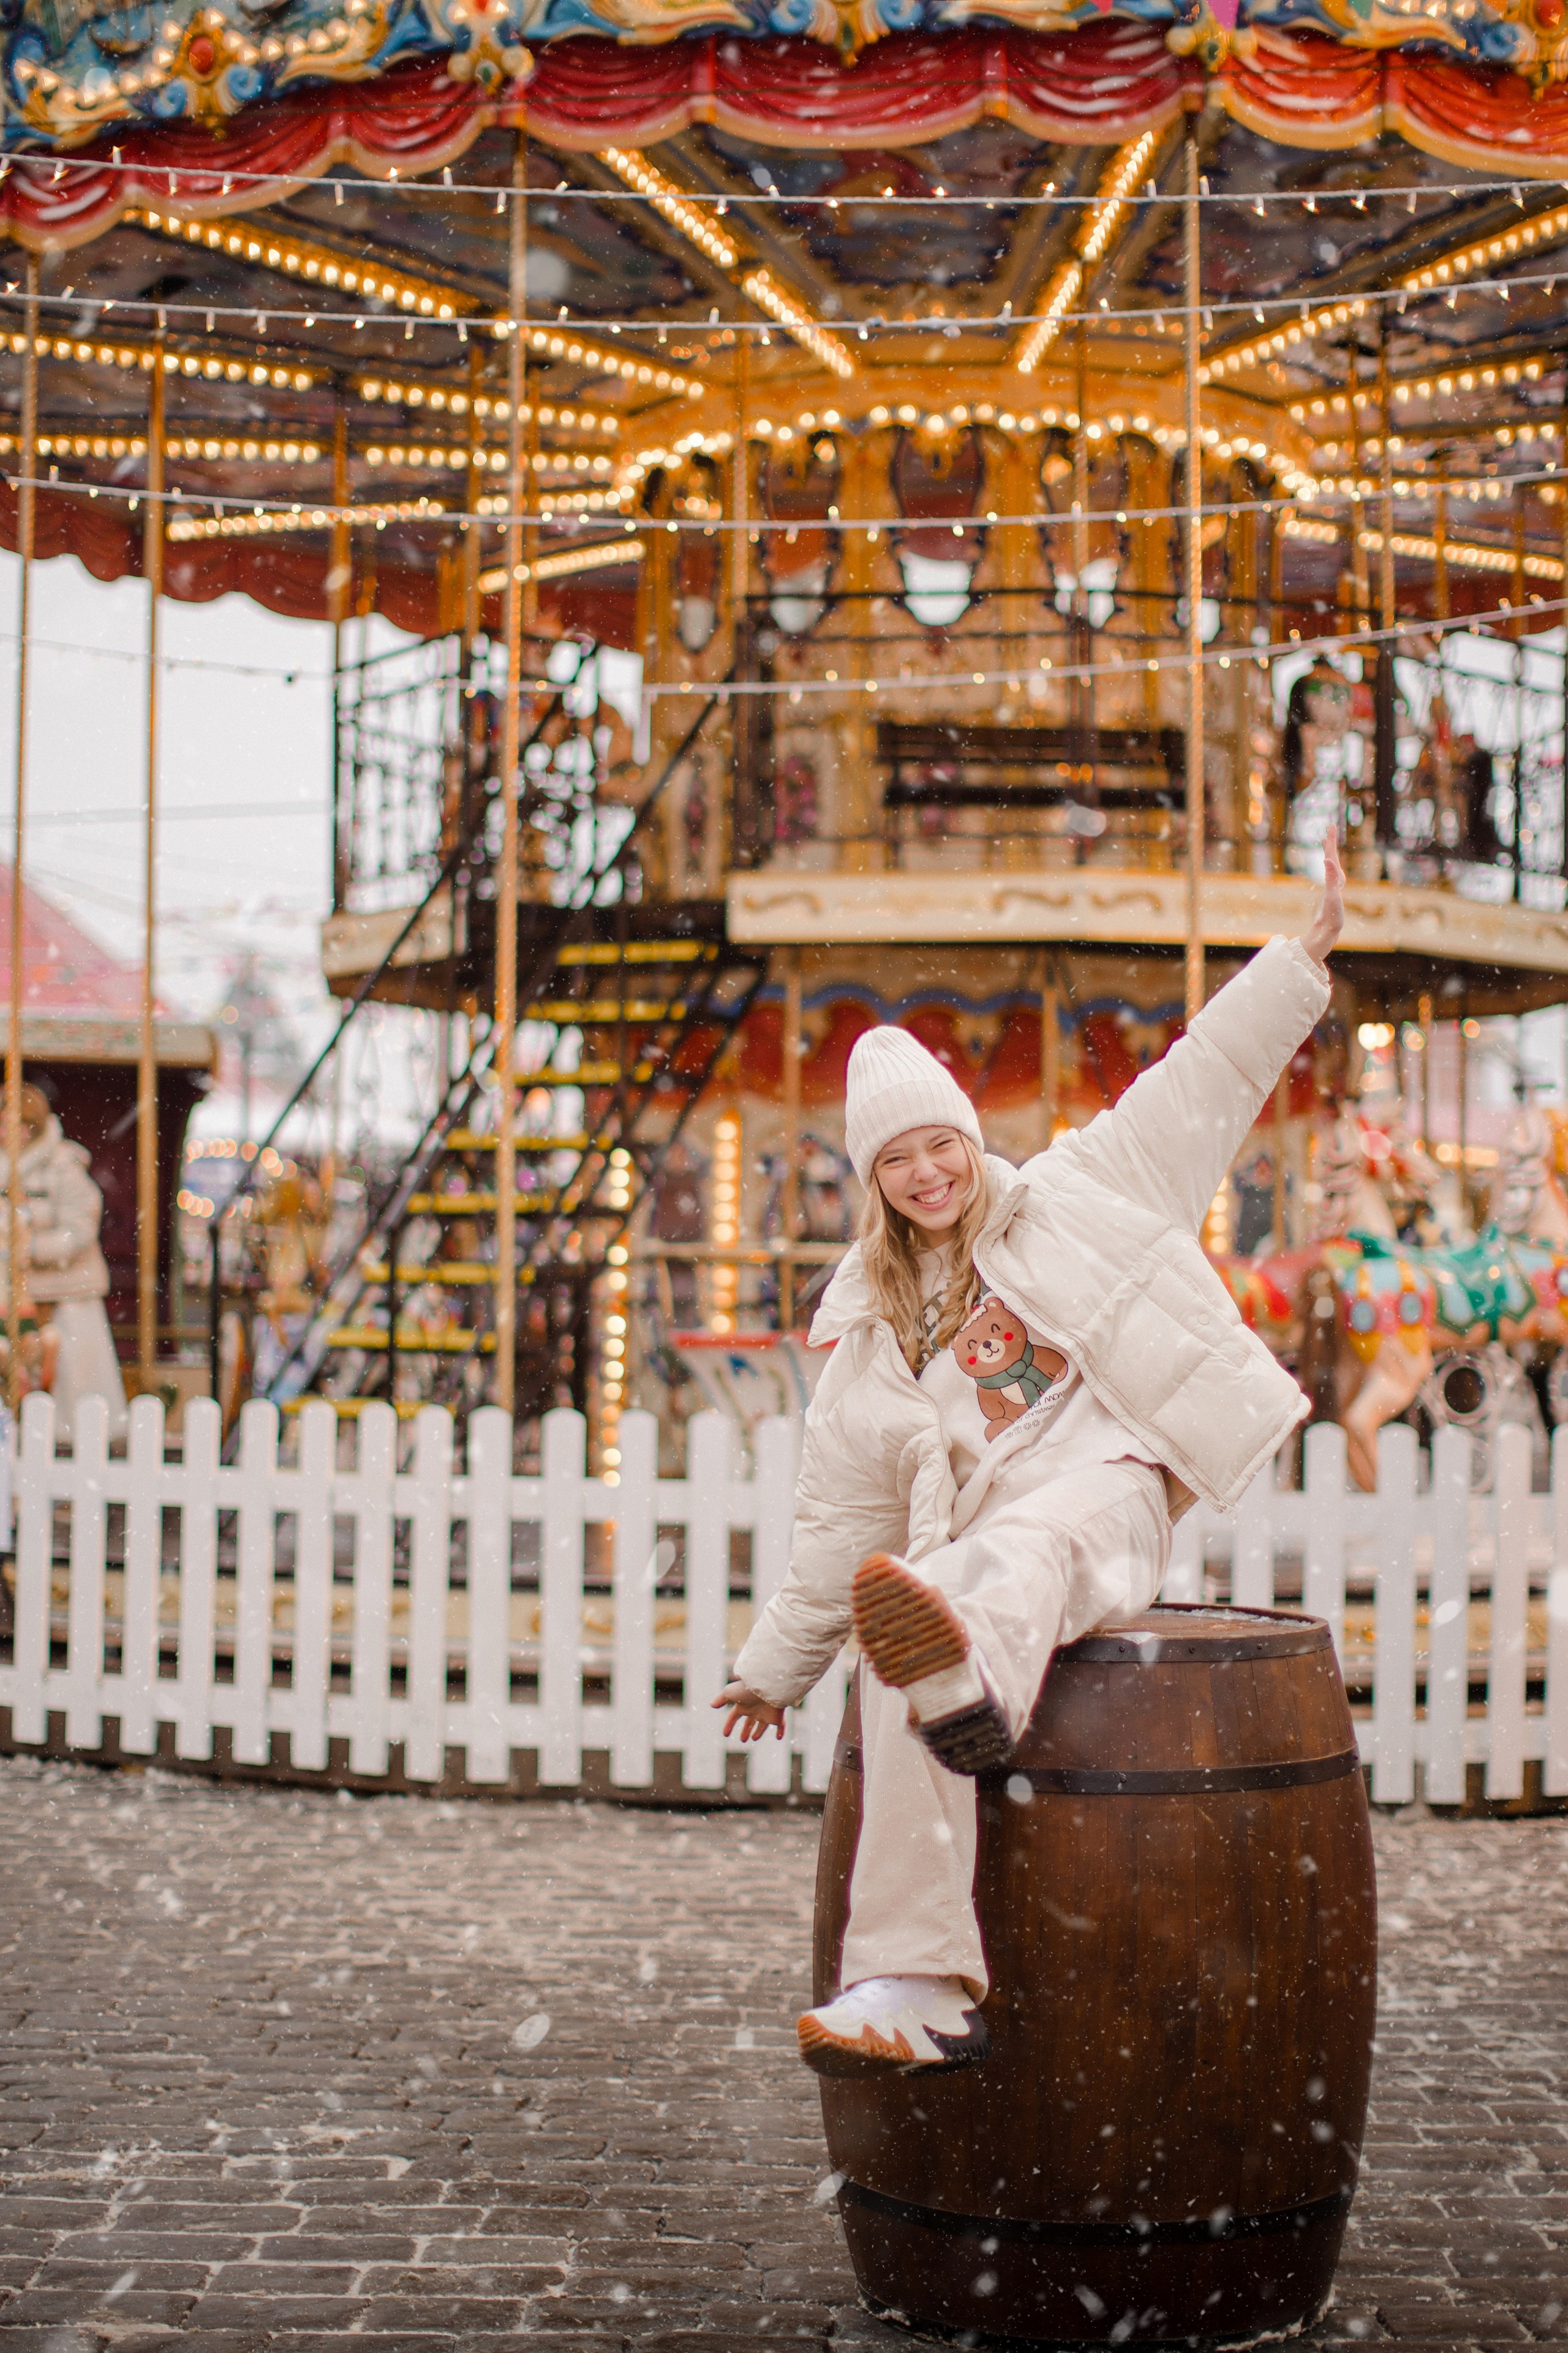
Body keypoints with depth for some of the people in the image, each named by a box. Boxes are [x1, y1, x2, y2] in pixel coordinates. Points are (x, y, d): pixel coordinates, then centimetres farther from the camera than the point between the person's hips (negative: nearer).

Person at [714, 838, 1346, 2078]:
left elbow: (1202, 1084, 12)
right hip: (971, 1533, 3)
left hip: (1102, 1479, -3)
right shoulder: (869, 1335, 22)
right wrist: (779, 1660, 25)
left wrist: (1303, 957, 6)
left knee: (1020, 1547, -41)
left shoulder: (1066, 1199, 16)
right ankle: (919, 1987, -39)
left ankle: (974, 1686, -78)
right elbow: (841, 1518, 25)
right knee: (900, 1688, -31)